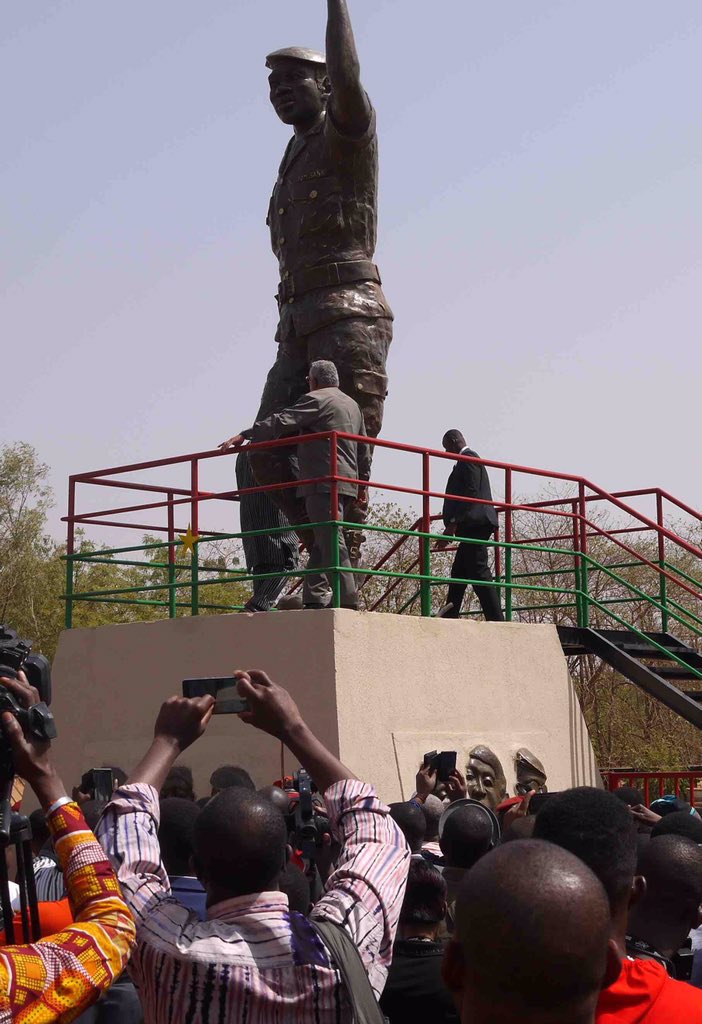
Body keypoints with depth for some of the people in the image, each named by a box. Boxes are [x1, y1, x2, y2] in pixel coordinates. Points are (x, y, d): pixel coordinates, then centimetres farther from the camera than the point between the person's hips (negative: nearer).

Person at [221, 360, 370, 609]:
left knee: (331, 542, -12)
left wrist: (245, 435, -10)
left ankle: (347, 600, -18)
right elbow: (364, 450, 27)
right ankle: (314, 598, 8)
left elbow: (281, 422, -12)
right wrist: (363, 483, 35)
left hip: (323, 483, -9)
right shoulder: (353, 405, 23)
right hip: (348, 483, 9)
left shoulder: (316, 400, -3)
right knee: (322, 542, 11)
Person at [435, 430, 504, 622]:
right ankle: (449, 619, 15)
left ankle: (496, 619, -18)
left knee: (478, 570, -14)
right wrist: (453, 526, 24)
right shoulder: (470, 459, 25)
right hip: (474, 525, 11)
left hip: (474, 524, -11)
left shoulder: (468, 458, -6)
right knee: (458, 572, 13)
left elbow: (470, 492, -17)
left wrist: (453, 523, -19)